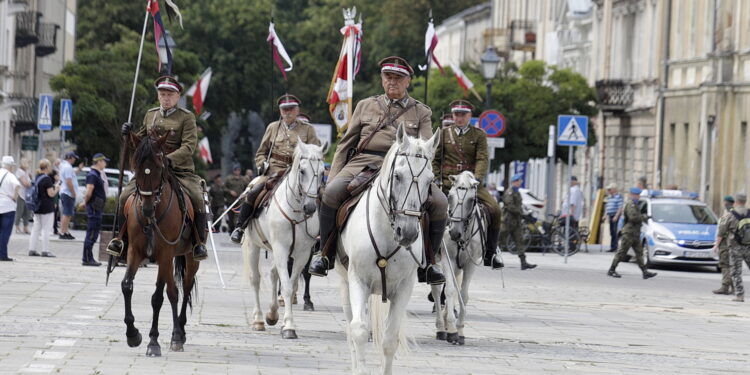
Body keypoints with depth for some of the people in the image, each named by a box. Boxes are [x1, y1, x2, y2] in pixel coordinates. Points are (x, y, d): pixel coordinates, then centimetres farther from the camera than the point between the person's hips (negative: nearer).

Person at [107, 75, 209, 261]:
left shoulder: (187, 117, 0)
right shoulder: (150, 115, 15)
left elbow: (189, 147, -11)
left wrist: (169, 159, -27)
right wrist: (129, 134, 3)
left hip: (180, 170, -4)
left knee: (197, 199, -25)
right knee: (126, 196, -12)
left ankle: (199, 243, -12)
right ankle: (121, 237, 2)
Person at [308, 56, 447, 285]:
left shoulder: (421, 113, 17)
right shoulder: (365, 106, 20)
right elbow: (346, 144, 19)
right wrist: (333, 177, 8)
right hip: (363, 163, 0)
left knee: (439, 202, -24)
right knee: (333, 192, -30)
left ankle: (426, 264, -8)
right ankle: (326, 255, -13)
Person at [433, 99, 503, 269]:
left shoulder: (479, 135, 7)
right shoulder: (444, 133, 10)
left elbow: (483, 159, -3)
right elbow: (435, 159, 12)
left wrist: (477, 178, -19)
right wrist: (437, 179, -3)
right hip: (447, 183, 1)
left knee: (494, 209, -18)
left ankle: (490, 253, -6)